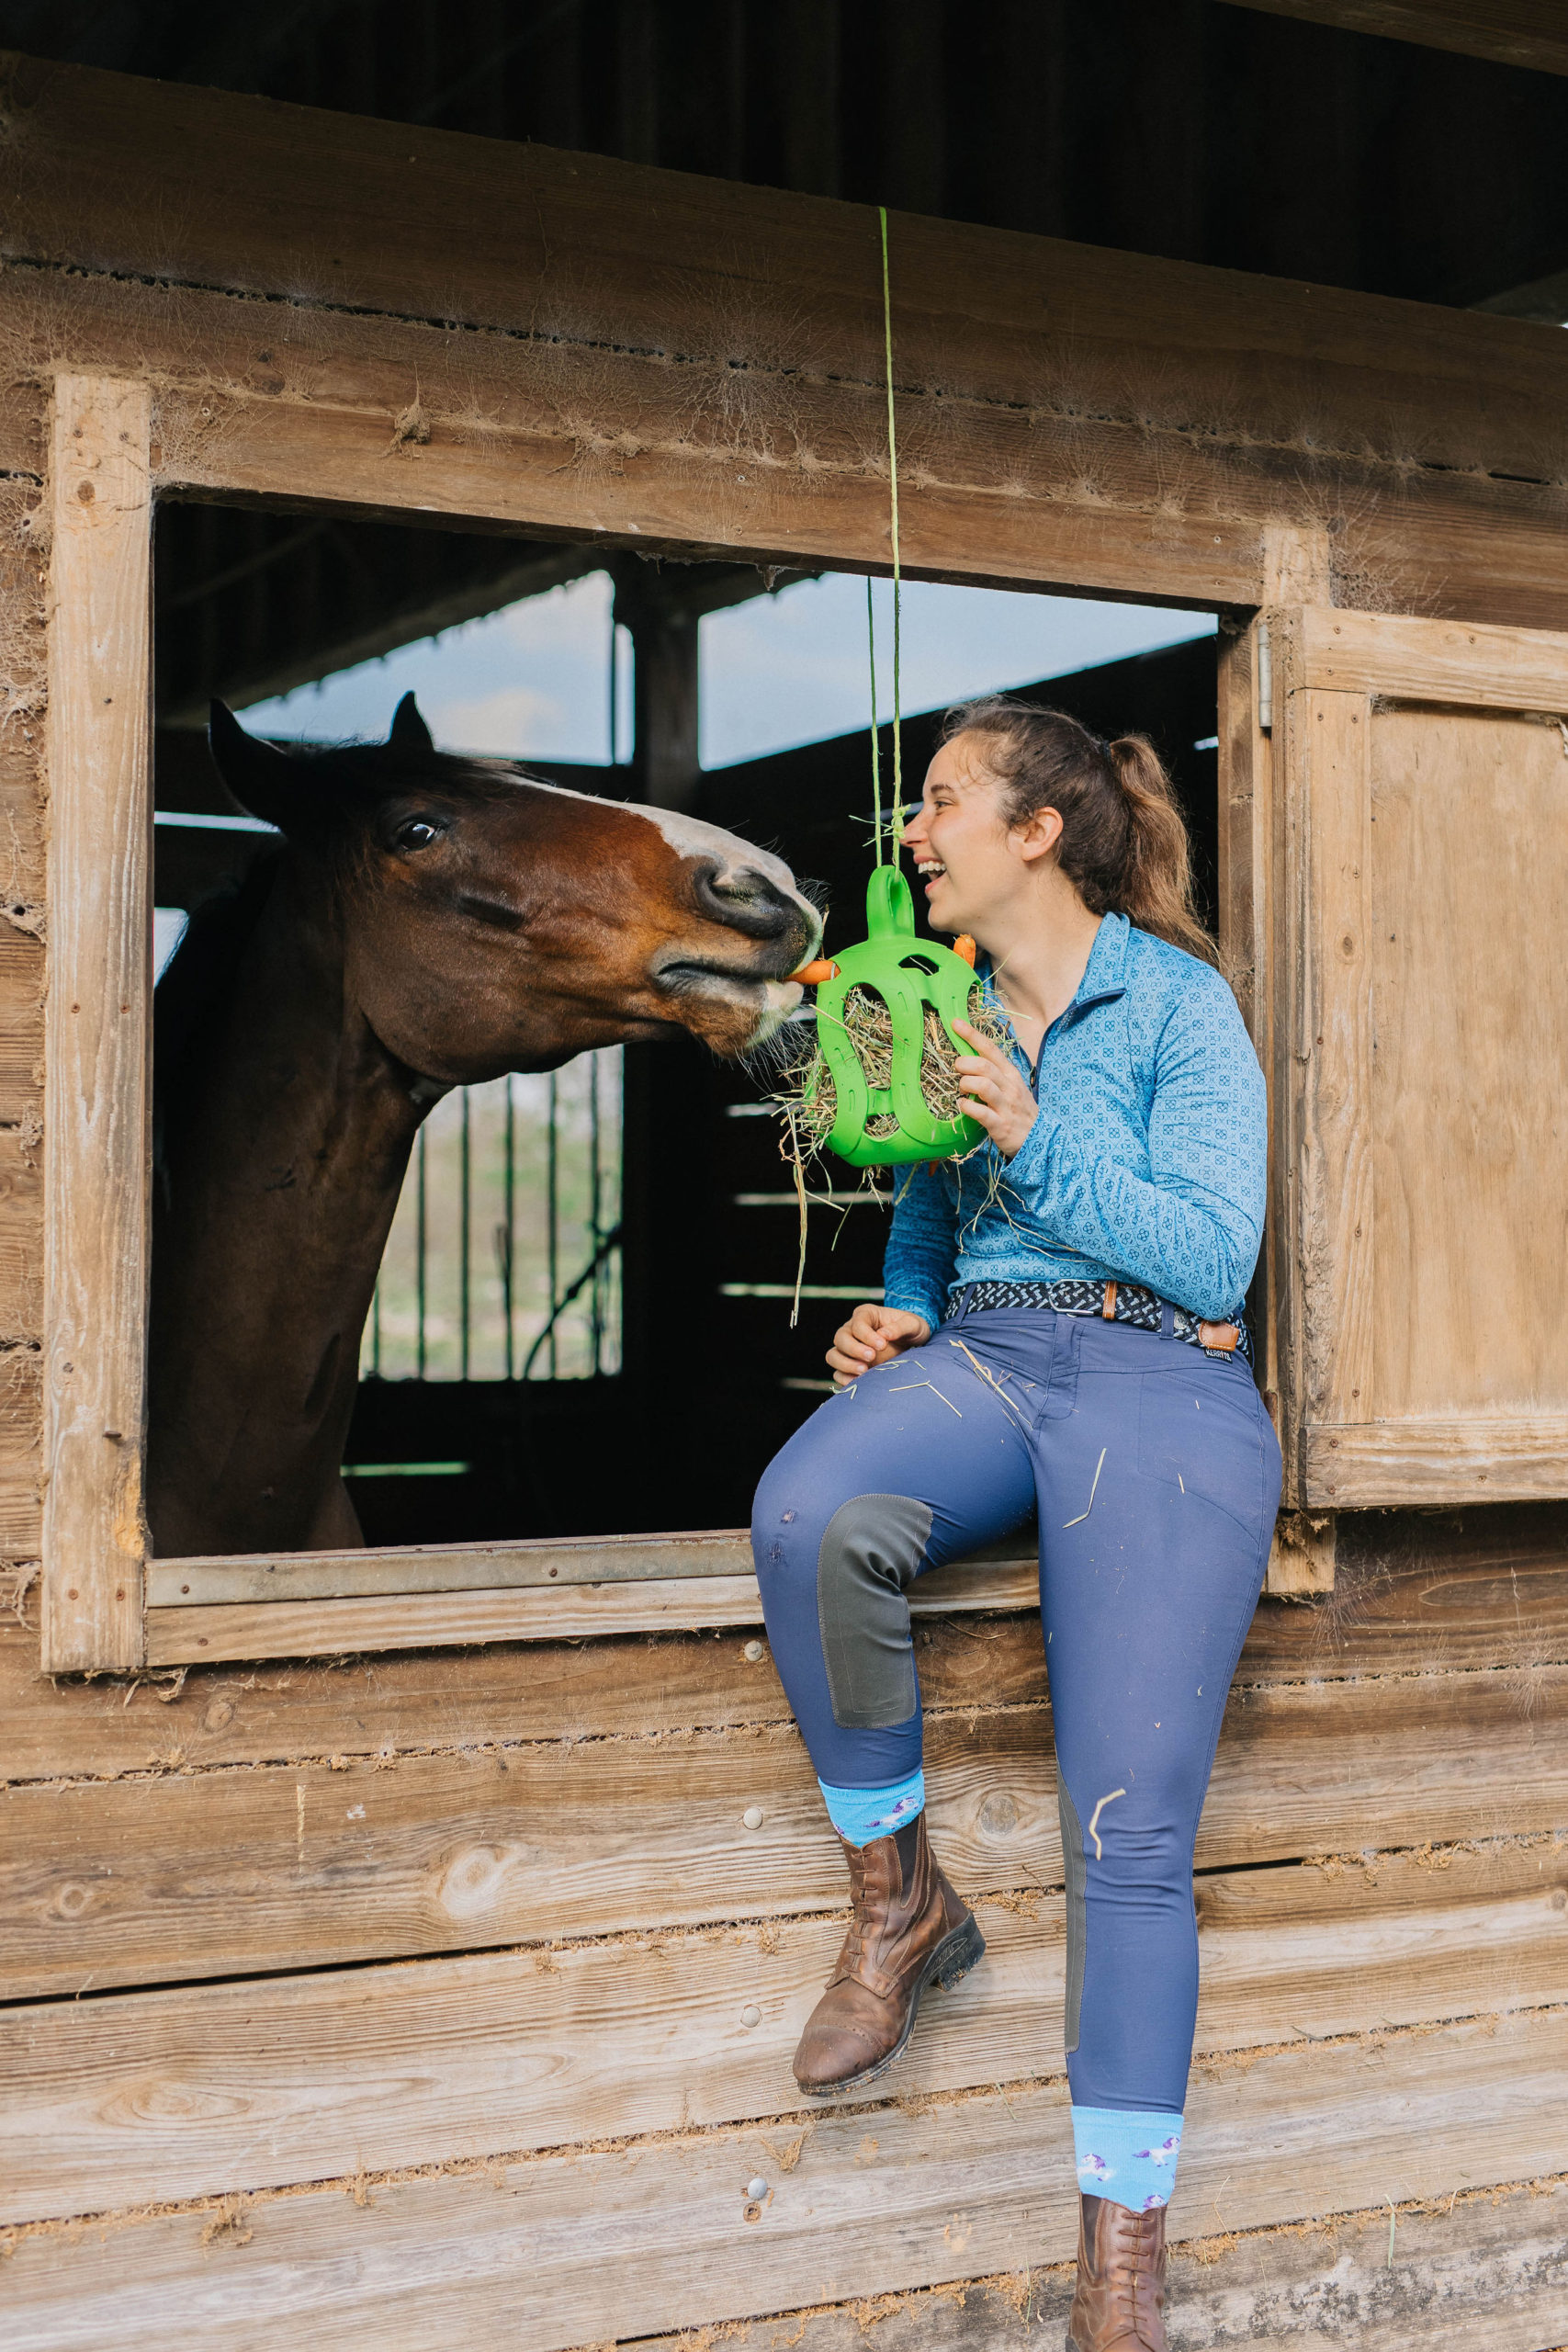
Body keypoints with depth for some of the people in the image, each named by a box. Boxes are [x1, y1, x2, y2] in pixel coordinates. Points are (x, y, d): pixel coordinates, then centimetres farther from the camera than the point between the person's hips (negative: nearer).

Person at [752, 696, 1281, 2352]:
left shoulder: (1178, 1003, 2)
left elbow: (1212, 1254, -5)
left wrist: (1040, 1139, -13)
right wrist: (900, 1317, 4)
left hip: (1157, 1381, -4)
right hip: (977, 1359, 4)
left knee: (1128, 1825, -14)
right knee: (808, 1518, -33)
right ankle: (898, 1900, -12)